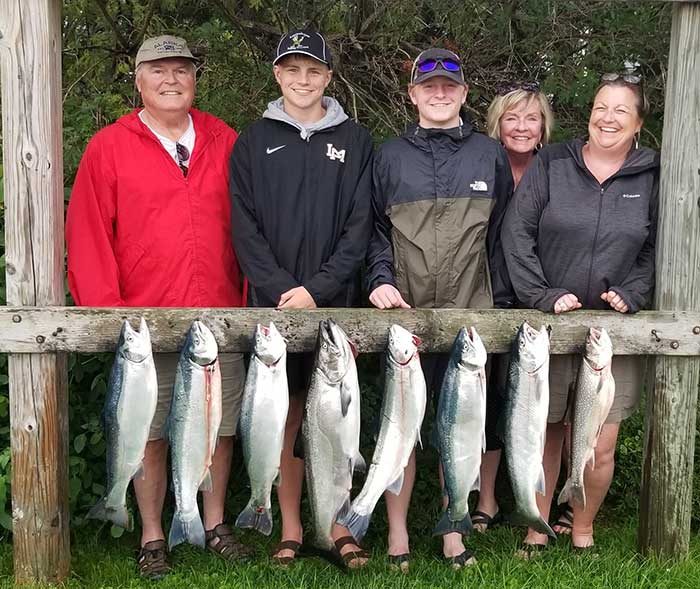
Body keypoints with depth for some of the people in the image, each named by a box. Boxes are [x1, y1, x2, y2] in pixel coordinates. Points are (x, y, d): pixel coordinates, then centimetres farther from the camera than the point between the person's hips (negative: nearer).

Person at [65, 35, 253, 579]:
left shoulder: (224, 142, 9)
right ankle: (152, 537, 21)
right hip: (145, 322, -2)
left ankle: (215, 523, 28)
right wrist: (106, 309, -9)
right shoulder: (108, 147, 2)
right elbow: (88, 234, -2)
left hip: (220, 315, 2)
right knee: (149, 431, 6)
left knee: (220, 426, 10)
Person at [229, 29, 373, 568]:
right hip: (273, 301, 1)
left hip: (335, 301, 0)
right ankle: (291, 527, 17)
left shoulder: (355, 141, 7)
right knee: (287, 415, 6)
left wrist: (318, 289, -11)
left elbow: (360, 225, 0)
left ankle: (338, 524, 15)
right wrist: (280, 289, -12)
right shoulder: (253, 142, 7)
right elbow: (245, 226, 1)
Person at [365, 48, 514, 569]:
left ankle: (452, 531, 23)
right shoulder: (390, 156, 8)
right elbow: (374, 228, 8)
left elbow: (500, 235, 8)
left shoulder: (489, 155, 8)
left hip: (470, 313, 1)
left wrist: (501, 305, 3)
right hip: (404, 312, 0)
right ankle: (397, 531, 19)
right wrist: (381, 279, -8)